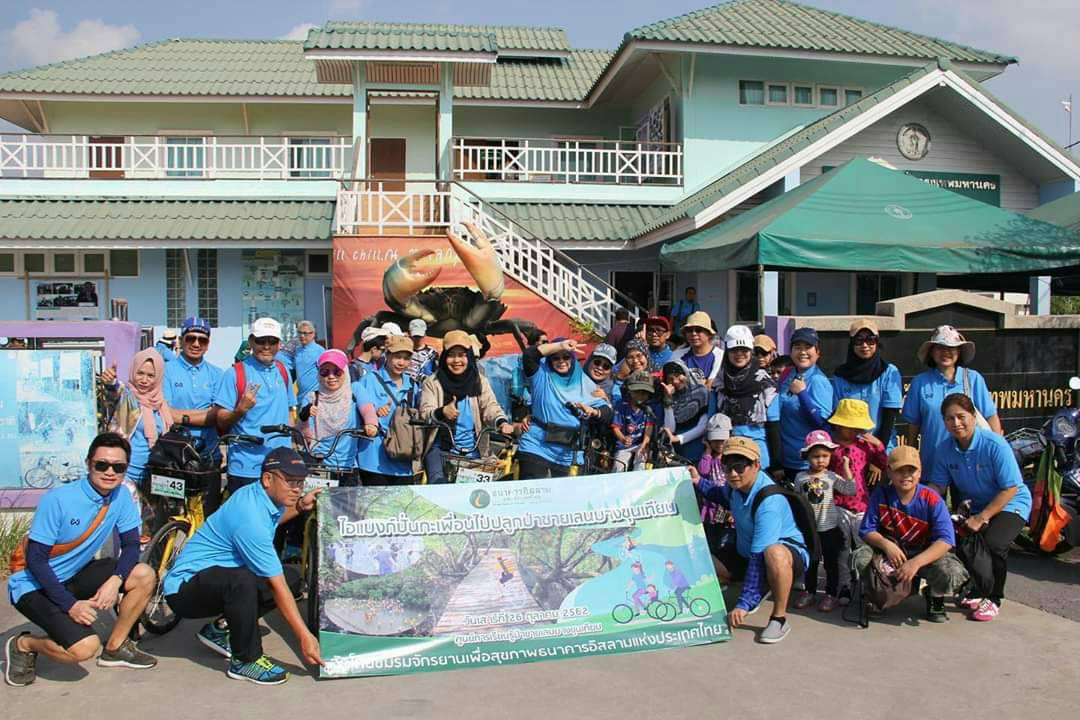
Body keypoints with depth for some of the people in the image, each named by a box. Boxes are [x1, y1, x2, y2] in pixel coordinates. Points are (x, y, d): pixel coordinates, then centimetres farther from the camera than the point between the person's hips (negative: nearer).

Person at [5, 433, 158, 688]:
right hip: (35, 585, -6)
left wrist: (115, 580, -23)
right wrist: (70, 604, -25)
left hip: (74, 576, 6)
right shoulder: (58, 500, -25)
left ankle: (116, 647, 6)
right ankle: (23, 645, 6)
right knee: (85, 647, -24)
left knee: (144, 575, -14)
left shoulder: (121, 496, -10)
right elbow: (36, 560, -20)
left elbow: (131, 545, -4)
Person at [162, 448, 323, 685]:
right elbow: (276, 586, -26)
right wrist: (305, 637, -23)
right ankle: (245, 661, -18)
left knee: (291, 578, 1)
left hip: (218, 576, 10)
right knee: (242, 580, -38)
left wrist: (300, 506, 7)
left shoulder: (257, 494, -2)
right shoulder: (251, 519, -28)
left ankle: (220, 628, 11)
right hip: (185, 587, -10)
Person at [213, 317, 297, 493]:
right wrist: (241, 409, -25)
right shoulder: (235, 373, -6)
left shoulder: (282, 371, 10)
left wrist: (293, 446, 11)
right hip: (246, 469, -5)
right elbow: (221, 421, -7)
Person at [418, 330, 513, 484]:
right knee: (438, 481, -22)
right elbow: (425, 413, -8)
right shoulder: (432, 382, 2)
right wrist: (441, 412, -32)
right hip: (440, 448, -2)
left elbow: (490, 407, -6)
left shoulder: (480, 382, 7)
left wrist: (501, 422, -29)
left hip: (473, 450, 2)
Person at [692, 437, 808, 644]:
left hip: (789, 551, -8)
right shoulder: (737, 483, -9)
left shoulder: (770, 502, -33)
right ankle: (760, 590, 14)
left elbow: (759, 558, -36)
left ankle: (779, 619, -21)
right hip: (745, 552, 8)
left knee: (774, 553, -44)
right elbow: (726, 497, 21)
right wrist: (699, 482, 6)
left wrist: (743, 604, -37)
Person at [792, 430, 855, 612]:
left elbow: (851, 491, -14)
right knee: (810, 563, 14)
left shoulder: (832, 477, -5)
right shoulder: (801, 477, -2)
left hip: (829, 528, -1)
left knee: (831, 563, 7)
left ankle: (831, 594, 18)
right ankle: (810, 592, 27)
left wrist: (846, 468, -15)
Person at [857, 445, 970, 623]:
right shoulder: (881, 495, -10)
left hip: (926, 553, -1)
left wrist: (916, 562, -36)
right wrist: (886, 544, -29)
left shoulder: (931, 500, -17)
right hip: (890, 550, 1)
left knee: (953, 573, -32)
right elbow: (867, 530, -6)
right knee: (862, 559, -29)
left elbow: (945, 540, -24)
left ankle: (935, 597, 9)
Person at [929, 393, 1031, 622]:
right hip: (972, 506, 5)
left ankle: (993, 599, -2)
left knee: (994, 544, -29)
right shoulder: (944, 449, -9)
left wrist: (981, 518, -23)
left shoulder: (995, 445, -23)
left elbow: (1010, 489, -20)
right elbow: (938, 485, -4)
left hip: (1010, 504, -5)